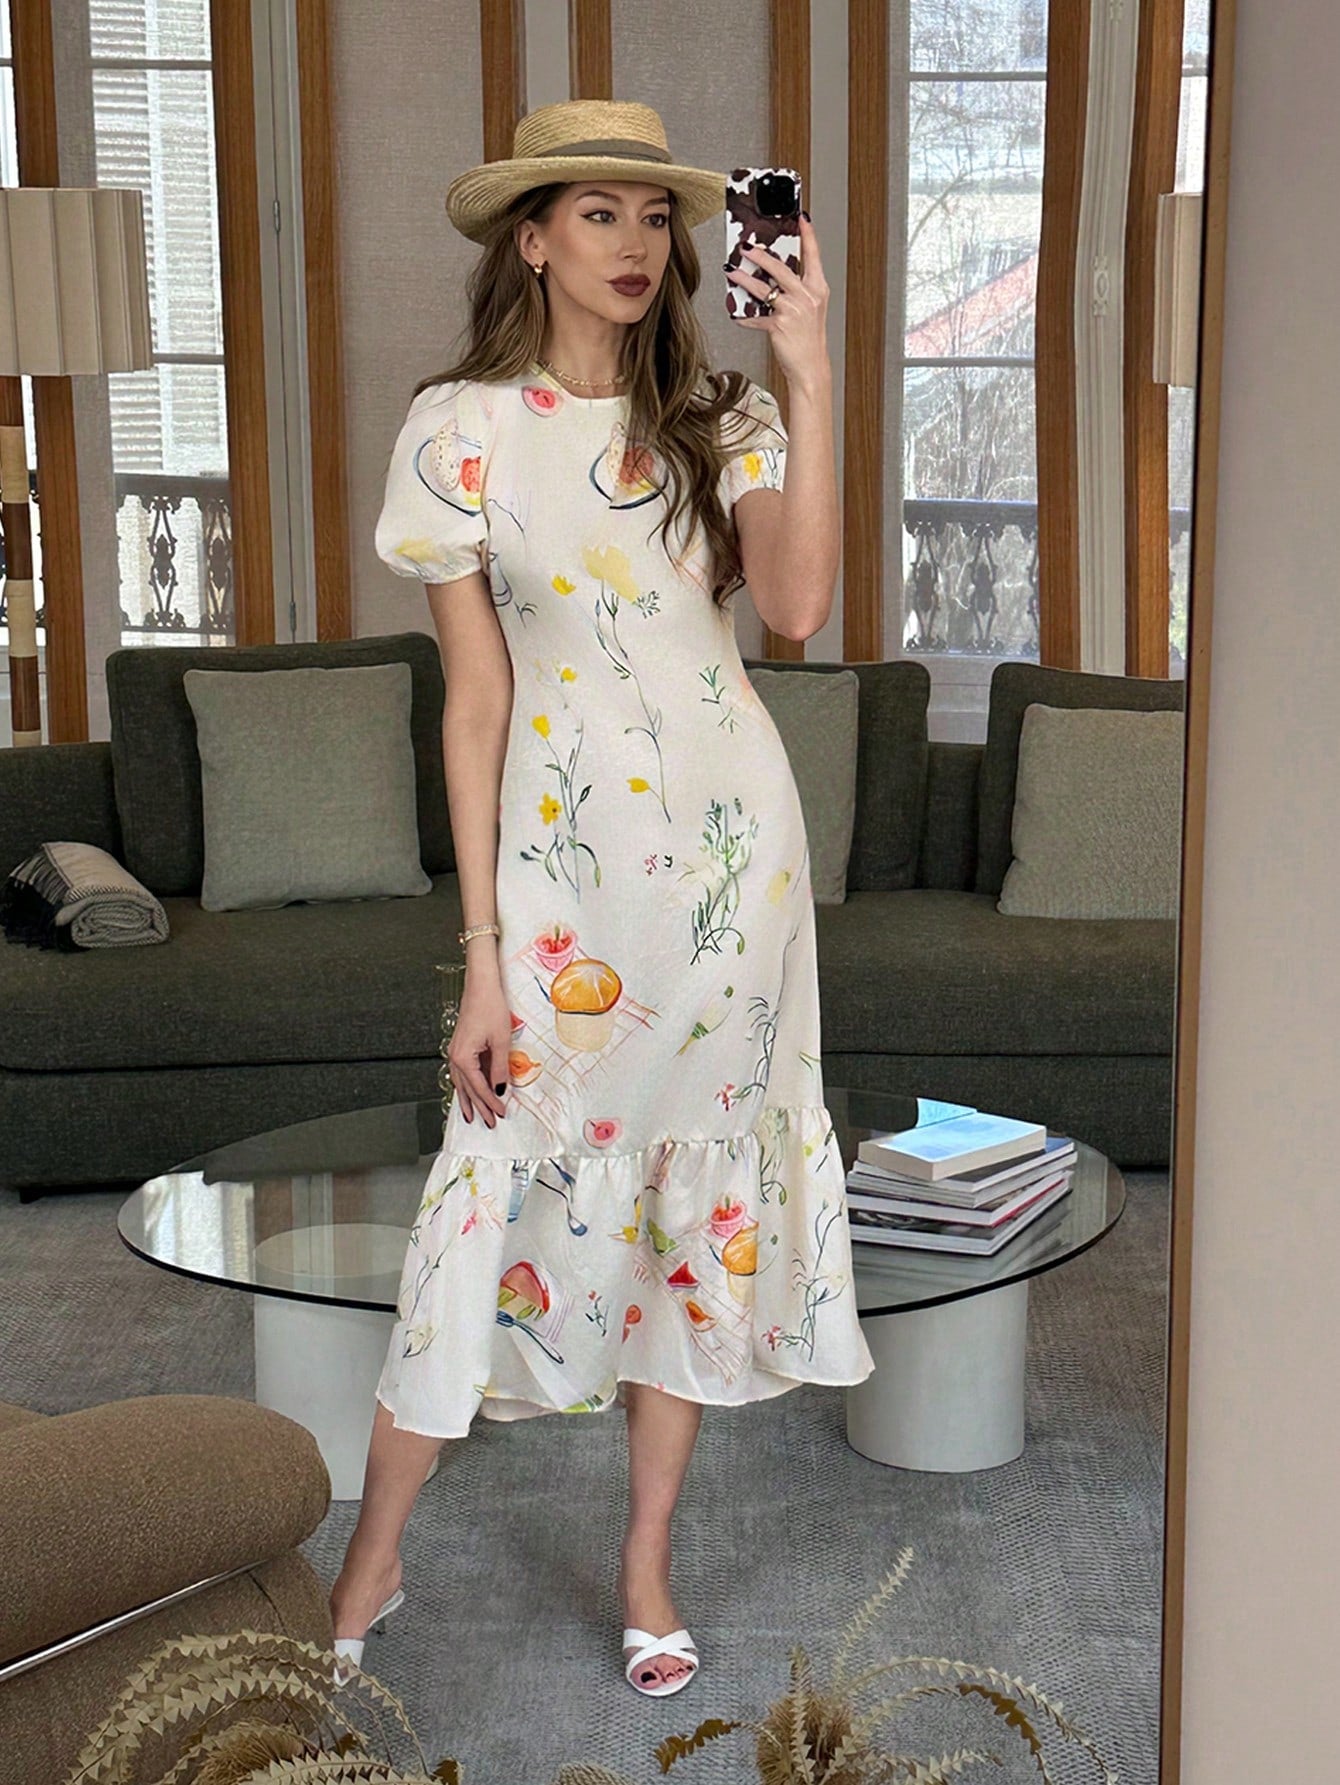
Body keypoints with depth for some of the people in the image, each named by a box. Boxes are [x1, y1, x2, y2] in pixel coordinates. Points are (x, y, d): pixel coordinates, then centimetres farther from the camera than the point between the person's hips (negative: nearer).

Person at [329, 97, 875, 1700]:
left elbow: (797, 603, -14)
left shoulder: (719, 420, 5)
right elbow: (475, 698, -4)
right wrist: (484, 955, -7)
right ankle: (372, 1561, 17)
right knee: (512, 1187, -2)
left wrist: (810, 378, -18)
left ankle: (646, 1564, 24)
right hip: (563, 844, -3)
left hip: (730, 844, 3)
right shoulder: (461, 428, -3)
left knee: (700, 1186, 8)